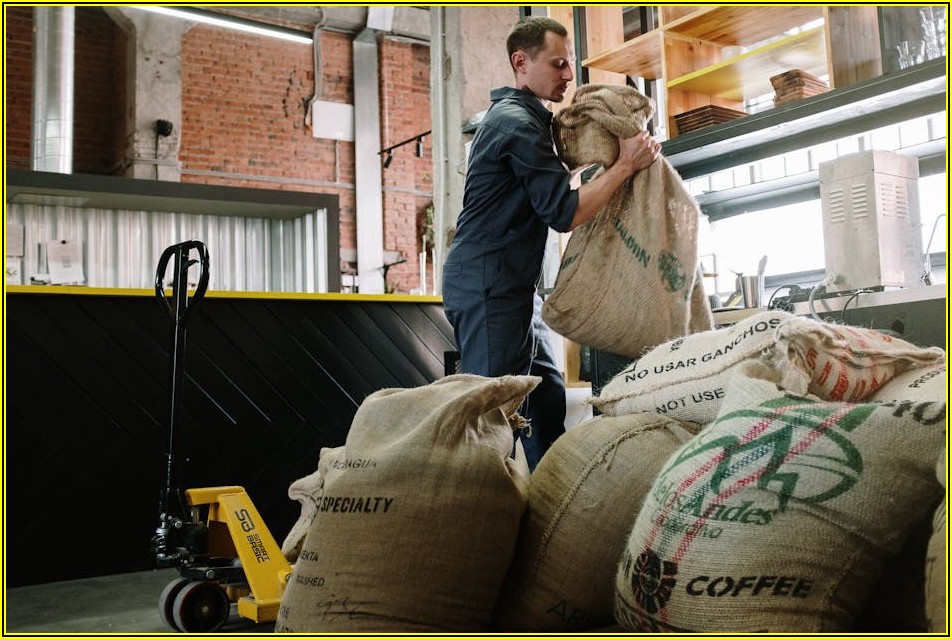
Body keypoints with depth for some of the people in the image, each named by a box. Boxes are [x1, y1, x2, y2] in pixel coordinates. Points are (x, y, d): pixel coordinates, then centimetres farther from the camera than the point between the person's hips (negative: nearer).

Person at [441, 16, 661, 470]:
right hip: (489, 288, -11)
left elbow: (547, 192, 22)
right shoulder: (519, 122, -14)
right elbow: (564, 212, -19)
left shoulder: (522, 117, 19)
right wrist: (626, 165, -14)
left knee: (546, 397, 14)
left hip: (515, 288, 11)